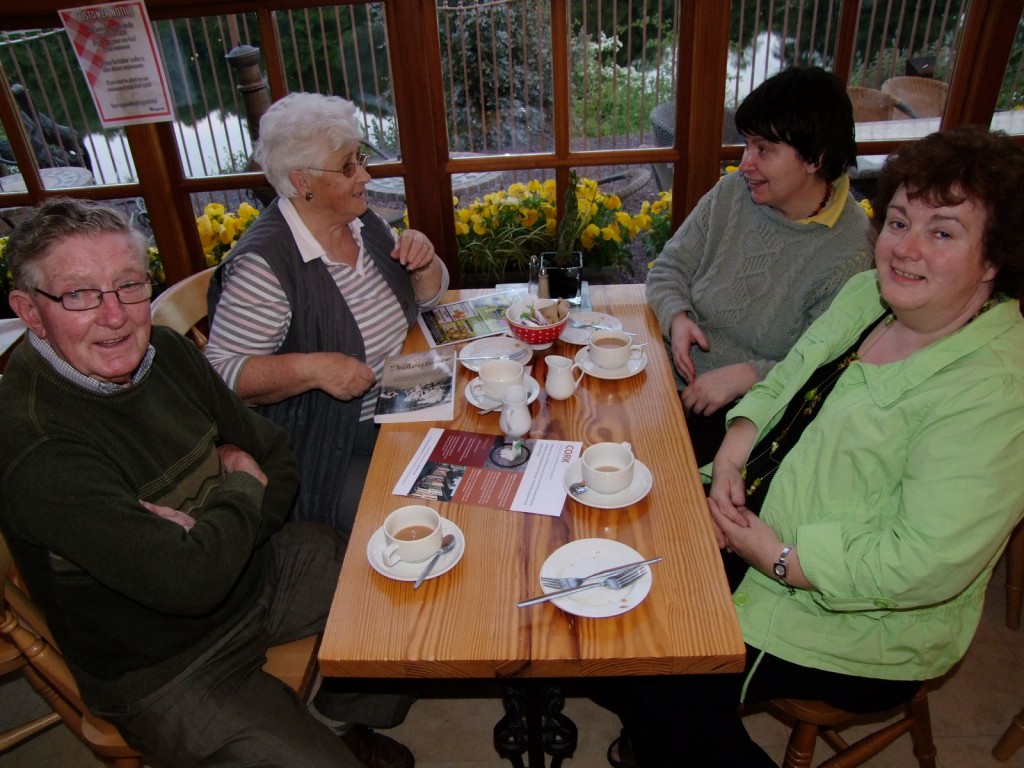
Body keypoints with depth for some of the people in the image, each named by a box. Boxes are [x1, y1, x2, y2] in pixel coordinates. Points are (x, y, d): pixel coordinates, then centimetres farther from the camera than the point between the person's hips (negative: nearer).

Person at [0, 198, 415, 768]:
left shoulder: (164, 352, -6)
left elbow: (279, 460, -1)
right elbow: (188, 581, -35)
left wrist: (206, 538, -20)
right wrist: (241, 487, -15)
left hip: (261, 565, 7)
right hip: (164, 669, -6)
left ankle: (348, 718, 30)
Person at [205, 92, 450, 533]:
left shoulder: (362, 222, 3)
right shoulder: (264, 264, -21)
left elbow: (425, 297, 13)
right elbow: (221, 373, -21)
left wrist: (423, 261, -8)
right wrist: (311, 368, -33)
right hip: (326, 453, -7)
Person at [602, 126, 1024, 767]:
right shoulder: (865, 294, 0)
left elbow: (925, 564, -29)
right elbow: (785, 381, 10)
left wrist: (780, 558, -21)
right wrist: (737, 446, -9)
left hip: (857, 623, -7)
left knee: (664, 688, -14)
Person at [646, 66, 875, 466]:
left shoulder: (850, 251, -14)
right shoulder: (732, 193, 2)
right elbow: (669, 267, 8)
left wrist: (746, 375, -25)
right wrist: (677, 318, -12)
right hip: (673, 375, 5)